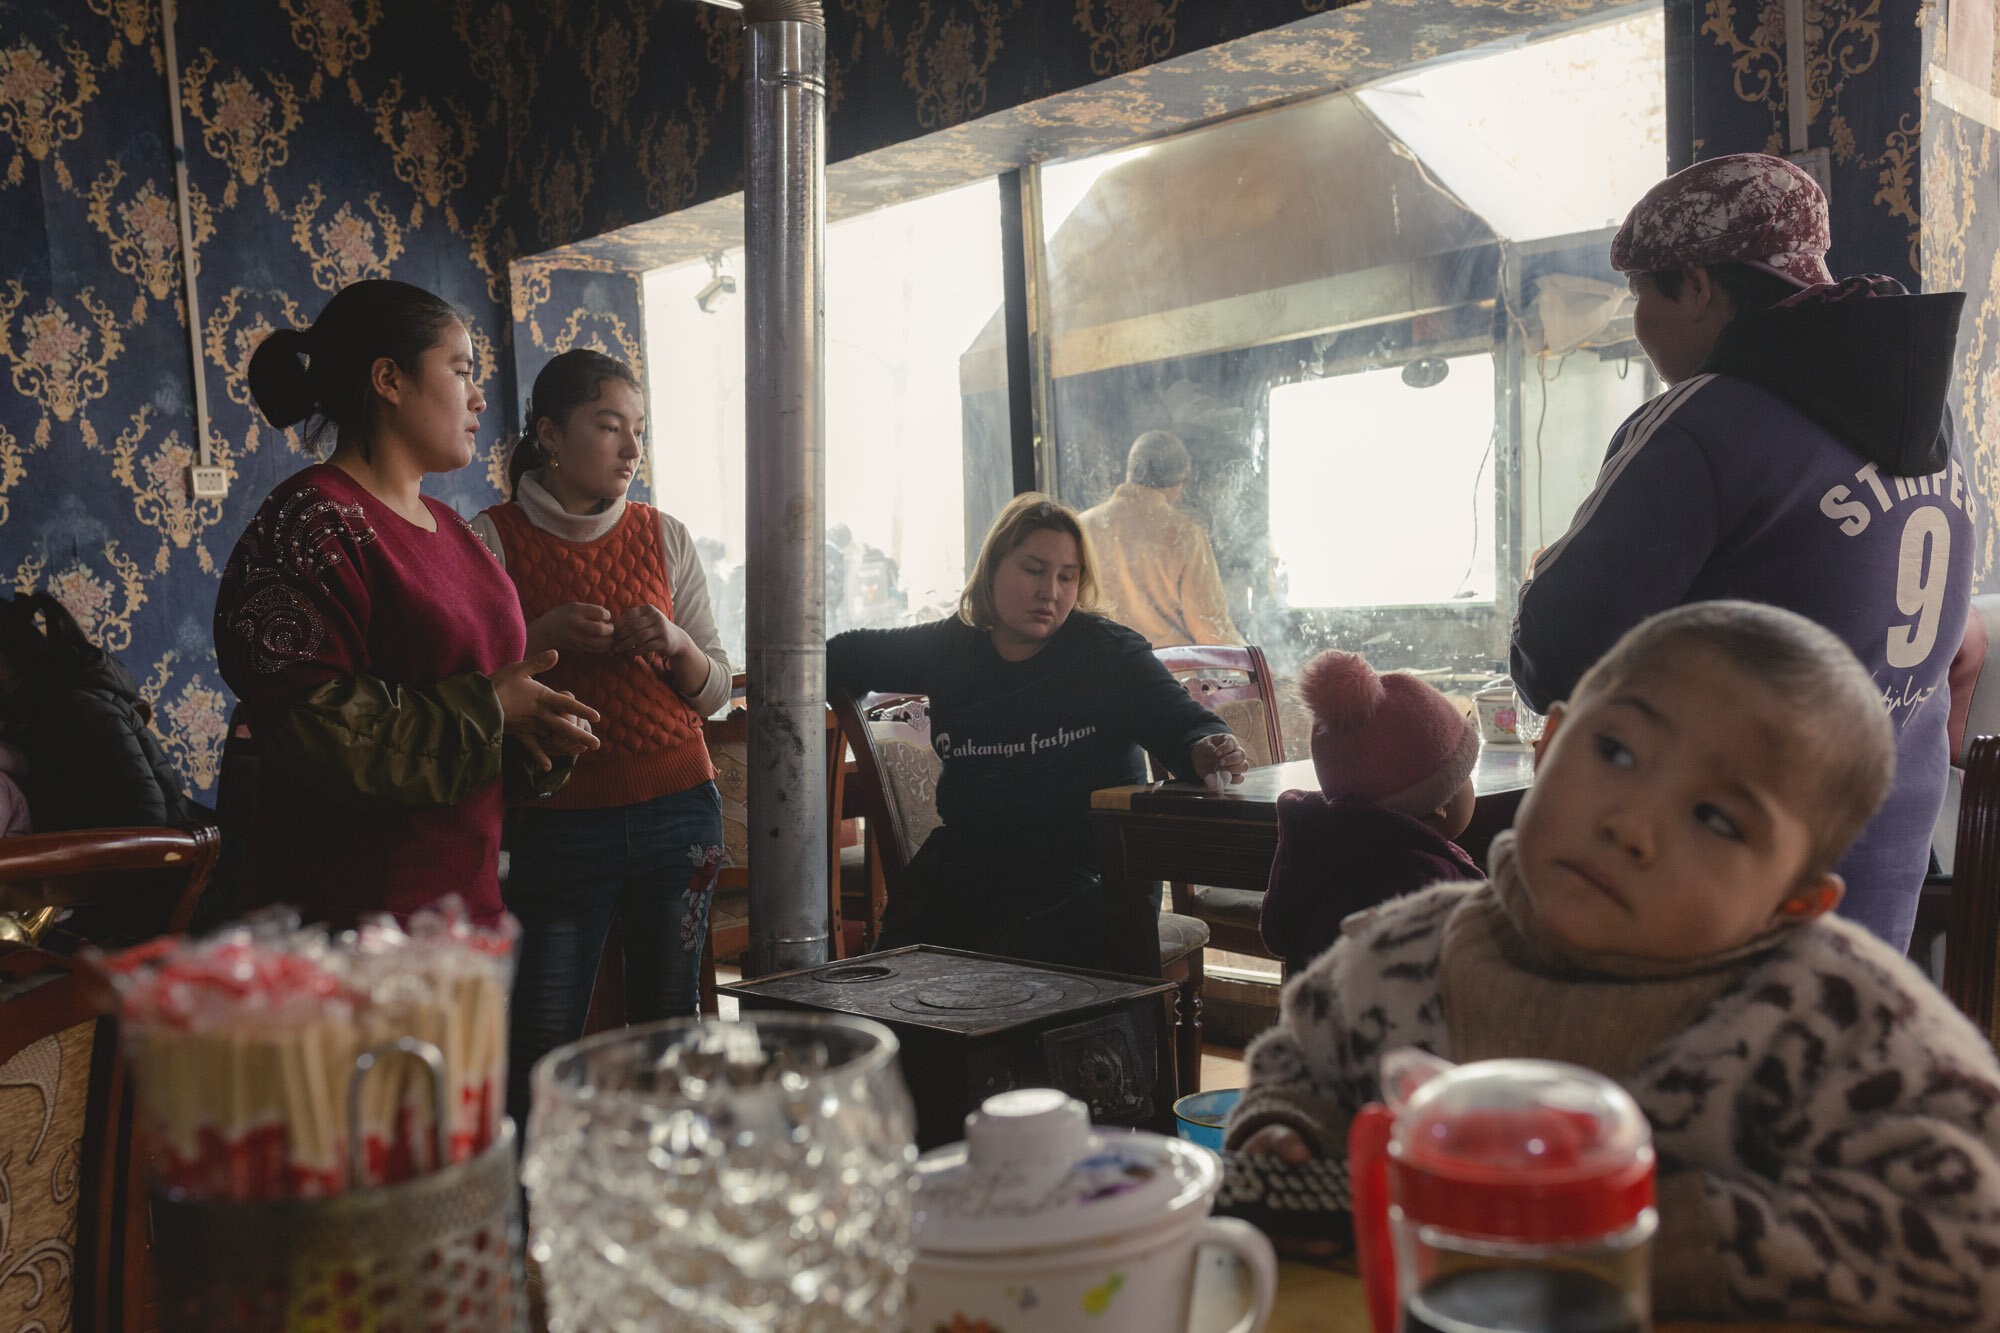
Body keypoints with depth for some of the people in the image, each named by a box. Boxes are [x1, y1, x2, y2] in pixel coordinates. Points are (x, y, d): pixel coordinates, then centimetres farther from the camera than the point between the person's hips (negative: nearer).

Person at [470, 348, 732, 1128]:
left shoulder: (665, 538, 8)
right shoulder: (491, 541, -1)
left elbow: (715, 691, 10)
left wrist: (677, 645, -11)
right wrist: (540, 639, -17)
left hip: (677, 810, 3)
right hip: (555, 822, -3)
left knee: (668, 1034, 8)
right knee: (539, 1050, -3)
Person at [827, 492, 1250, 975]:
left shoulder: (1109, 651, 3)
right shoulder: (948, 649, 11)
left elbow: (1182, 723, -3)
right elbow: (848, 656, 25)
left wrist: (1207, 750, -27)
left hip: (1087, 877, -2)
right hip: (967, 873, 3)